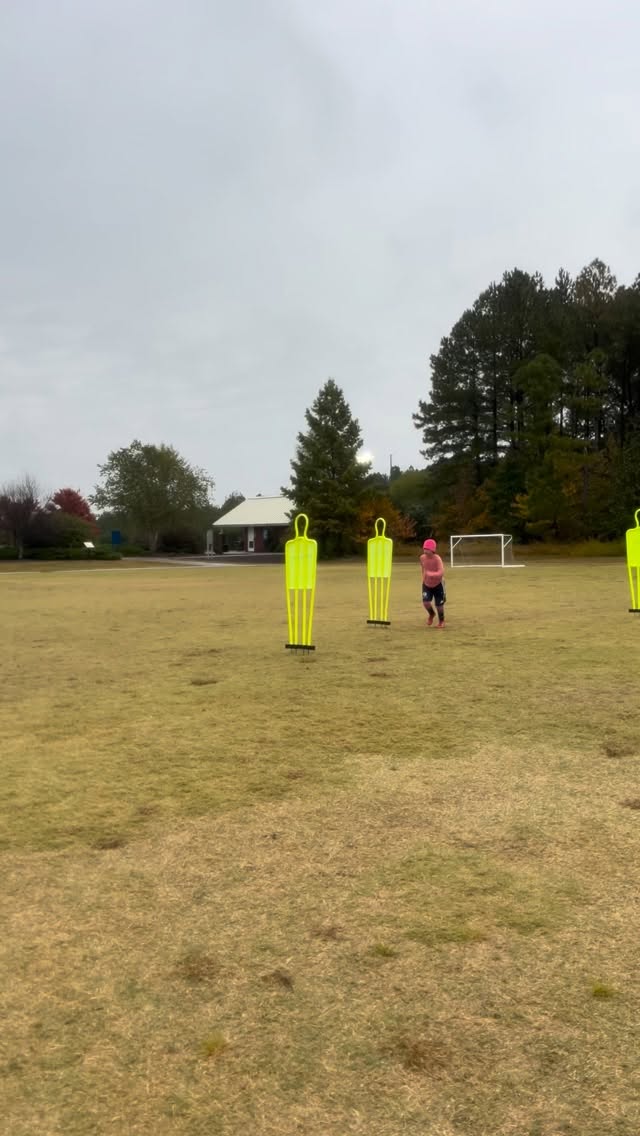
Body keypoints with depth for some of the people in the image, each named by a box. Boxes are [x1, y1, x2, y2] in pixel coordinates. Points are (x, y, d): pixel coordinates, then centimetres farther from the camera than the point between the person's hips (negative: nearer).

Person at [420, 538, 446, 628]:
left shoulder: (437, 559, -26)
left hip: (438, 584, -3)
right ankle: (431, 614, 20)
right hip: (427, 584, 3)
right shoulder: (422, 558, -11)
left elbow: (441, 573, -37)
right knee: (426, 602, -15)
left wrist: (431, 574, -48)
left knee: (439, 605, 4)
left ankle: (441, 620, 34)